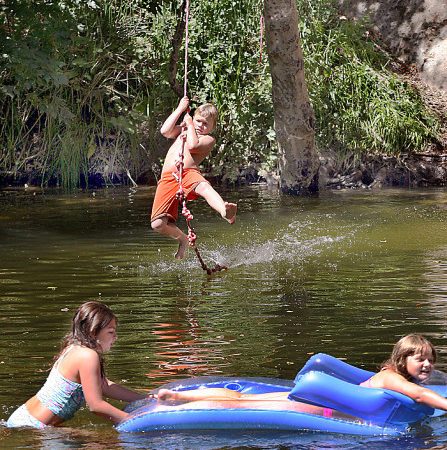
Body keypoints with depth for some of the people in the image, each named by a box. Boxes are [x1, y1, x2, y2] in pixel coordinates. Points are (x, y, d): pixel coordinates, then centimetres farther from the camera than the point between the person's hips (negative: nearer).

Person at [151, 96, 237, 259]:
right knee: (158, 224, -12)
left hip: (188, 172, -4)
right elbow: (165, 131, 10)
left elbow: (193, 146, -8)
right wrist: (180, 109, 12)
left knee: (204, 186, -42)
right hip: (168, 178, 4)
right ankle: (182, 239, 19)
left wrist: (189, 125, 6)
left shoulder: (208, 139, 13)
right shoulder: (182, 130, 29)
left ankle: (226, 212, -73)